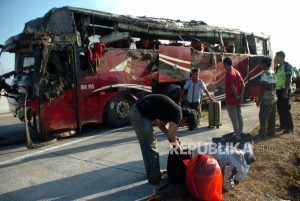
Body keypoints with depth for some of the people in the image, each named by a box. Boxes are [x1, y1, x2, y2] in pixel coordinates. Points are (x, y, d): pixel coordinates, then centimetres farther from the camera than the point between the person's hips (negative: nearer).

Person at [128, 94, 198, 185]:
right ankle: (154, 178, 9)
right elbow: (170, 136, -13)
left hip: (136, 110, 10)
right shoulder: (178, 113, -10)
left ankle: (152, 172, 32)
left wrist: (174, 139, 22)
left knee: (147, 145, 18)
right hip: (140, 113, -10)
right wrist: (176, 144, 8)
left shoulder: (173, 110, 16)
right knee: (150, 145, -2)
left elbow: (161, 124, 28)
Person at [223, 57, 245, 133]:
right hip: (238, 100, 9)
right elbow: (243, 85, 7)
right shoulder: (236, 72, 9)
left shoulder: (229, 74, -17)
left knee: (233, 117, -1)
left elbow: (232, 87, -27)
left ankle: (236, 133, 4)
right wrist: (241, 95, 3)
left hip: (231, 99, -9)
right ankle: (240, 131, 25)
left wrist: (236, 96, -15)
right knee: (239, 115, 16)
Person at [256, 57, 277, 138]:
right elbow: (274, 86, 15)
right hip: (273, 98, 8)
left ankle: (263, 133, 6)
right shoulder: (273, 73, 10)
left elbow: (264, 88, -20)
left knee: (263, 117, 1)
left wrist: (259, 99, -17)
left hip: (266, 99, -8)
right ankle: (271, 132, 22)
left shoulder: (265, 73, -16)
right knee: (272, 117, 14)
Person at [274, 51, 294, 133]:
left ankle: (289, 127, 2)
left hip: (284, 90, -8)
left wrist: (286, 90, -22)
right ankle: (283, 125, 22)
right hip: (278, 90, 8)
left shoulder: (287, 66, -9)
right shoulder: (278, 67, 14)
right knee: (280, 108, 12)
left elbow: (288, 79, -17)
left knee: (285, 109, -5)